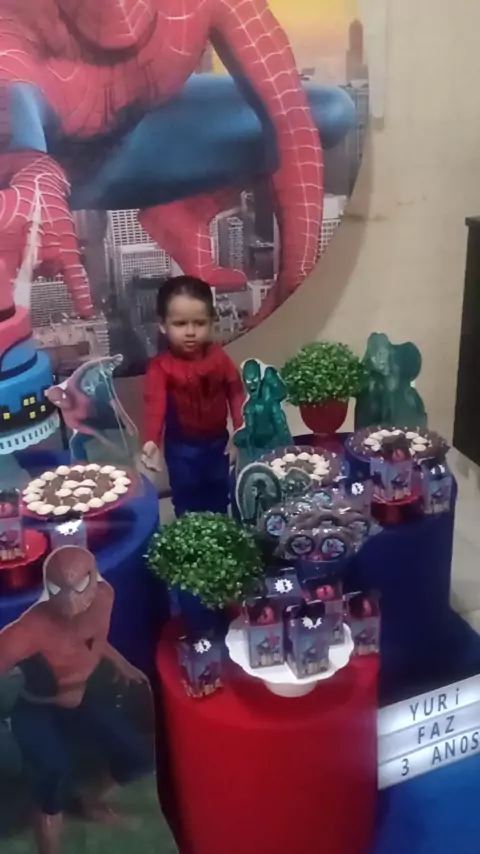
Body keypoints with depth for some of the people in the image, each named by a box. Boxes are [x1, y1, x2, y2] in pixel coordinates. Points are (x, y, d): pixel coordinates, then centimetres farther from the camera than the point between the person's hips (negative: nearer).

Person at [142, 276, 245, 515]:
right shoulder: (160, 366, -22)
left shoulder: (218, 357, -11)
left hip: (217, 441, 3)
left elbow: (236, 393, -6)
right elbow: (155, 404, -34)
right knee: (187, 500, 12)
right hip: (181, 446, -3)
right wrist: (152, 440, -50)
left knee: (219, 496, 21)